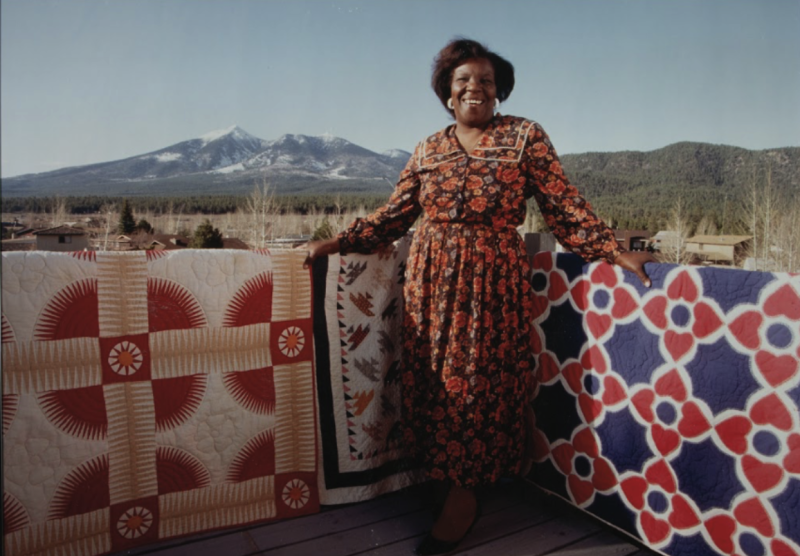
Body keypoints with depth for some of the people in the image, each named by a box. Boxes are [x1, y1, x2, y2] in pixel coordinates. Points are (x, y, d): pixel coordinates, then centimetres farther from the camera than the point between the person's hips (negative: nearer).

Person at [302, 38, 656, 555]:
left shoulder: (525, 136, 3)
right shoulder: (429, 149, 11)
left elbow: (565, 206, -1)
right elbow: (394, 215, 10)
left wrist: (614, 251, -9)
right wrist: (339, 242, 4)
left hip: (494, 284, -3)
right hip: (431, 284, 3)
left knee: (480, 385, 2)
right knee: (432, 384, 6)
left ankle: (463, 495, 19)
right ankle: (454, 481, 25)